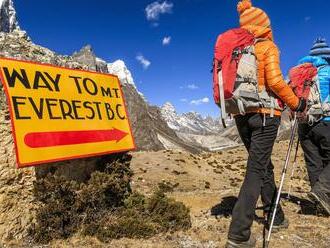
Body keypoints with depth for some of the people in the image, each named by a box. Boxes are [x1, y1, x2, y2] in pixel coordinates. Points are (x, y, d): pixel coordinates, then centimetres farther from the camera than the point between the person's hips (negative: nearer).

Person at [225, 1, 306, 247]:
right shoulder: (268, 47, -3)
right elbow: (275, 81, -14)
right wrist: (296, 103, -3)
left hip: (241, 115, 6)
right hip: (265, 114, -6)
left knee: (264, 166, 18)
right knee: (256, 170, -6)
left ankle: (276, 217, 33)